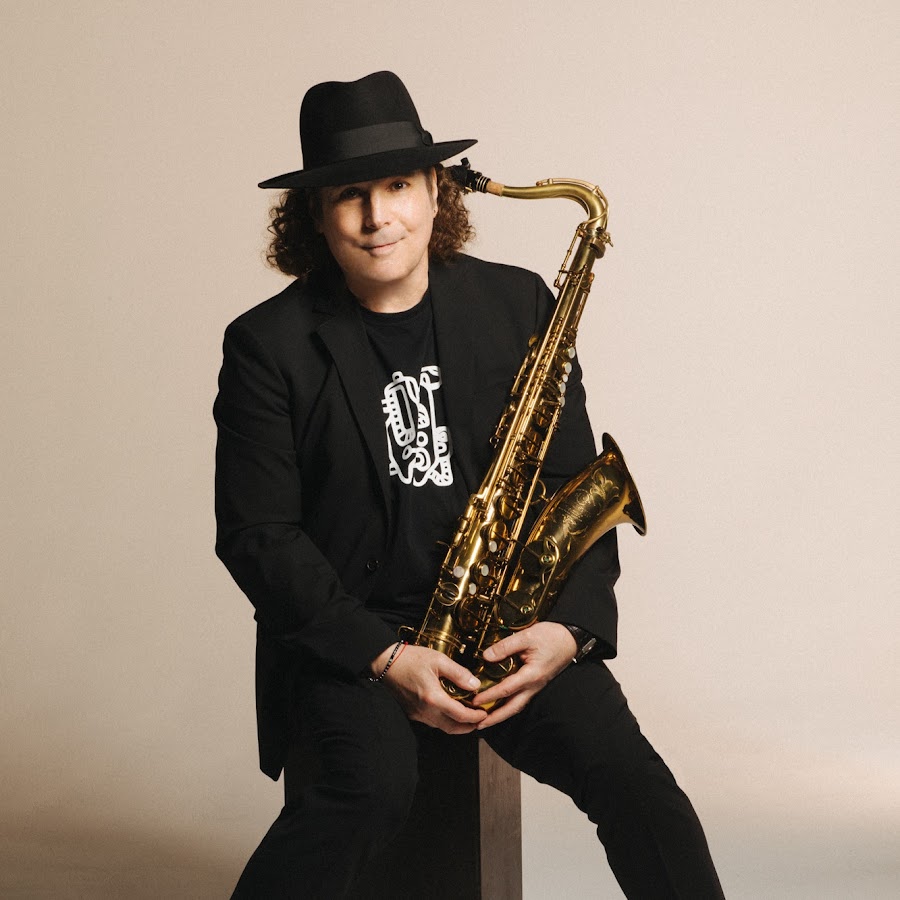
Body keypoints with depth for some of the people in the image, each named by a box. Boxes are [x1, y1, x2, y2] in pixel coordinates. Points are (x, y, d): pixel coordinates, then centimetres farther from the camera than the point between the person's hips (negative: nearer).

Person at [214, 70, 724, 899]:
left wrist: (573, 625, -11)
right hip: (344, 633, -2)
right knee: (373, 786, -31)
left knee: (631, 780, -20)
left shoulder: (517, 305, 4)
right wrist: (382, 657, -16)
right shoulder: (269, 345, -4)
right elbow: (256, 534, -5)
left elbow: (575, 482, 7)